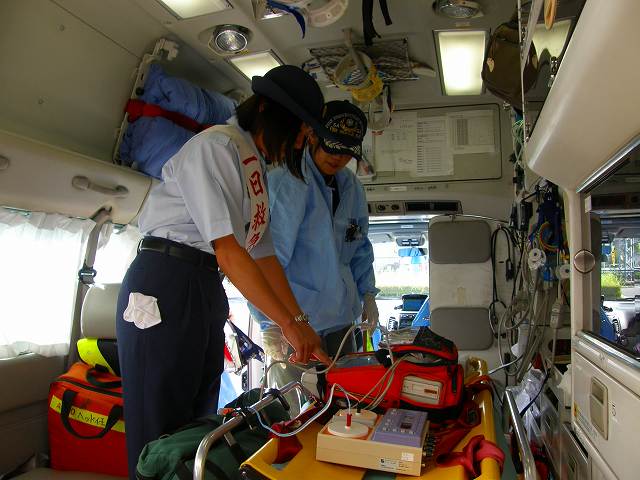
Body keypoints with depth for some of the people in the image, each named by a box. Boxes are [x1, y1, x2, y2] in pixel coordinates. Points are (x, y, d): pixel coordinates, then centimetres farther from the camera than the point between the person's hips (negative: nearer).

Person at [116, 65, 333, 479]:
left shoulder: (255, 167, 18)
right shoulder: (218, 145, -10)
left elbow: (263, 253, 14)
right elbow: (227, 249, -19)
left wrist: (300, 320, 7)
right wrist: (289, 324, -17)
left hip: (207, 287, 9)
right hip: (165, 284, -9)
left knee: (199, 421, 12)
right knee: (160, 430, -2)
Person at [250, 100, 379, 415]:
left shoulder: (352, 188, 11)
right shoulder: (286, 183, -12)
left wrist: (367, 293, 13)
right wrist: (269, 321, -19)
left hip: (340, 318, 7)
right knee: (298, 414, 0)